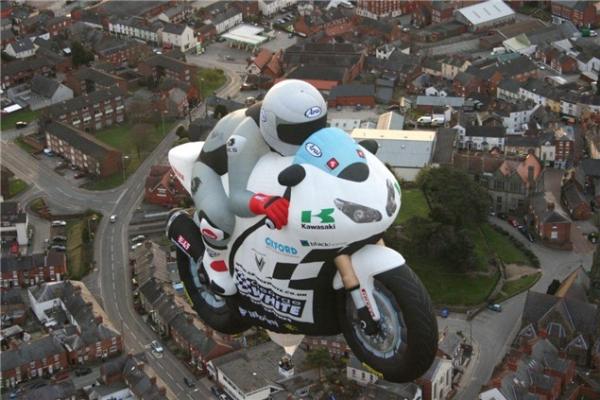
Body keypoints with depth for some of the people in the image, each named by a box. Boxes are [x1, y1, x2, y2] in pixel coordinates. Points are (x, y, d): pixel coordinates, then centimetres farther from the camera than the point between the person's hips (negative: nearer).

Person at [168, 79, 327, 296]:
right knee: (220, 215, -37)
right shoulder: (246, 139, -44)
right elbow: (236, 198, -50)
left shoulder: (296, 122, -25)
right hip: (216, 170, -8)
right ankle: (214, 259, -3)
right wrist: (263, 202, -72)